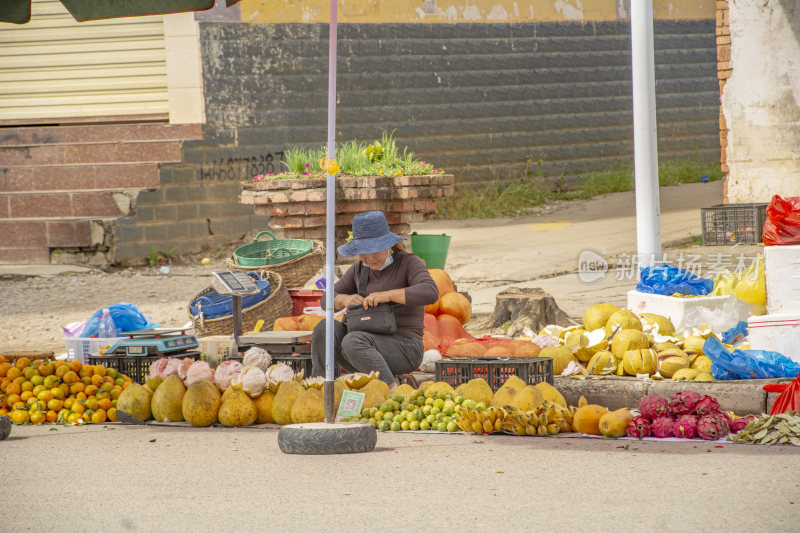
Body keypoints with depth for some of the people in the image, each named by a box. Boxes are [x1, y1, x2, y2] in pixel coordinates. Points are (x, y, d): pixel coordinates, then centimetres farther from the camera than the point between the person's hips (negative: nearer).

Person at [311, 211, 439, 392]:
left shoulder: (409, 263, -6)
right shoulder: (360, 268, 12)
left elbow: (430, 293, -24)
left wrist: (387, 295, -29)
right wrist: (345, 300, -10)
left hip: (404, 351, -6)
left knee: (353, 341, -33)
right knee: (325, 328, -20)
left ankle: (393, 390, -32)